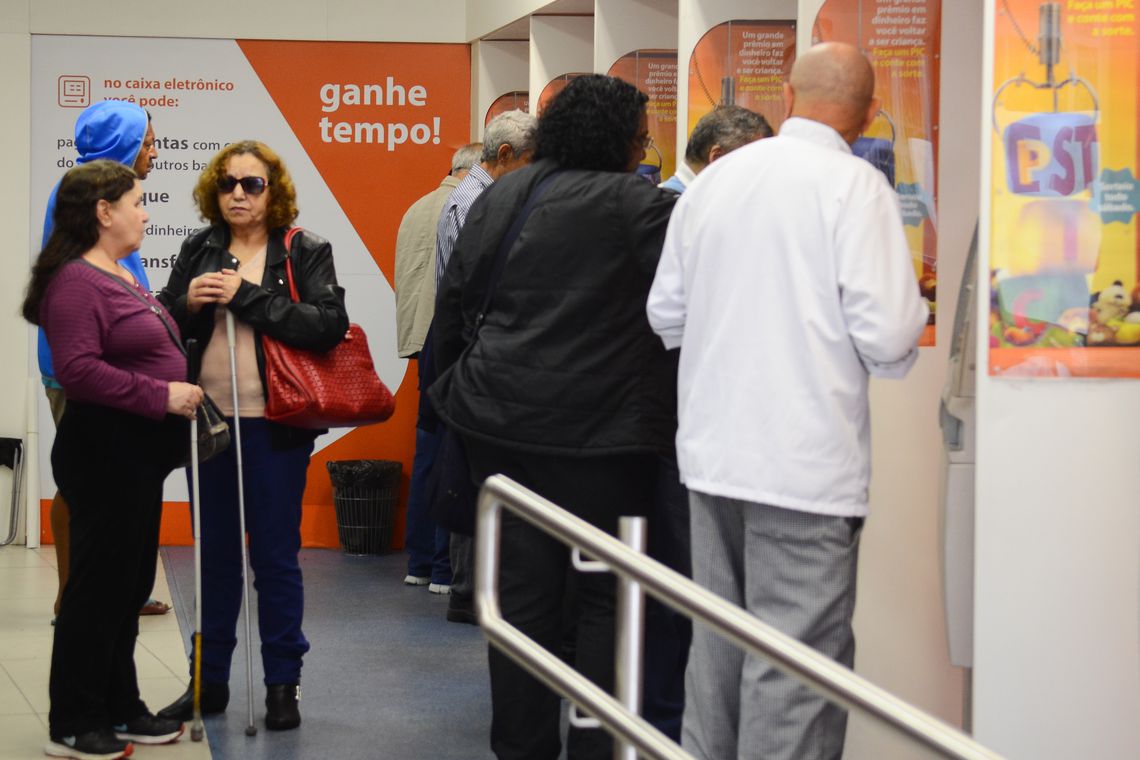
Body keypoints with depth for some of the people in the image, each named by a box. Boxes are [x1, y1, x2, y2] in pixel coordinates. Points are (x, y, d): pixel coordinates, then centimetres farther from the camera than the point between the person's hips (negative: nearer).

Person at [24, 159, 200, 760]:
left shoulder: (121, 277, 16)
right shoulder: (76, 282, -15)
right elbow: (78, 369, -25)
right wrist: (161, 395, -23)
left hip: (138, 454, 10)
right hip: (104, 454, -10)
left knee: (129, 586, 16)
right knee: (99, 586, -3)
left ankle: (120, 711, 26)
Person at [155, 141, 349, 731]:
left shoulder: (305, 252, -2)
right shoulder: (198, 250, 9)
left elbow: (328, 325, -17)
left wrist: (246, 296, -18)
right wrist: (188, 303, -9)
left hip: (273, 427, -4)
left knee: (276, 558, 3)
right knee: (214, 556, 12)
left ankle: (283, 684, 13)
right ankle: (209, 681, 22)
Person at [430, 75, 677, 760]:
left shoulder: (500, 196, 11)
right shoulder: (637, 204, -10)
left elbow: (455, 300, 17)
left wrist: (462, 383, 25)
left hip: (500, 421, 6)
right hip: (596, 429, -6)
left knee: (522, 593, 11)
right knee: (604, 598, 2)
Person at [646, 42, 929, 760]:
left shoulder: (715, 178, 7)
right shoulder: (856, 186, -10)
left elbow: (665, 312, 13)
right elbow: (887, 333, -16)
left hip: (712, 451, 6)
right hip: (807, 462, -6)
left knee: (717, 645, 16)